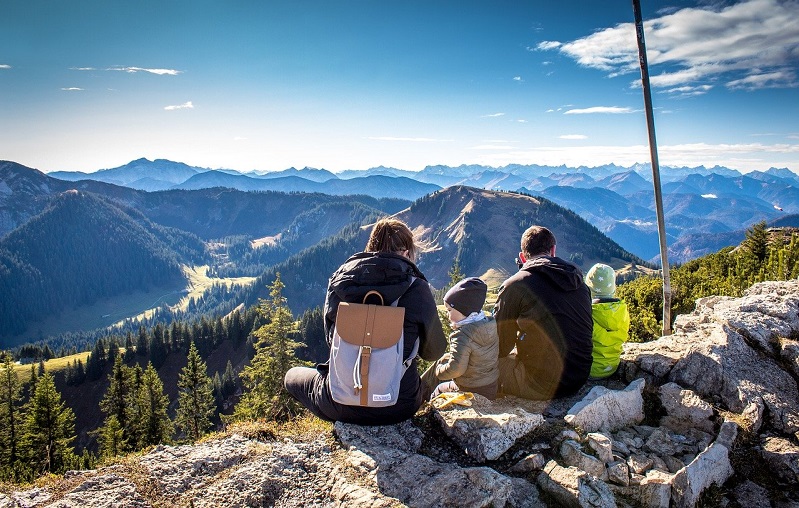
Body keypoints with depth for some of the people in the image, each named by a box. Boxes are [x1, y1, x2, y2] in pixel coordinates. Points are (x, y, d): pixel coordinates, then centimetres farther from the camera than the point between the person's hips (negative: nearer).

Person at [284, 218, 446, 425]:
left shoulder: (339, 281, -4)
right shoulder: (417, 288, -11)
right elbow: (434, 352, 0)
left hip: (342, 407, 0)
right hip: (400, 406, 1)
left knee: (292, 375, 30)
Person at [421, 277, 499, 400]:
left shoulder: (462, 336, -27)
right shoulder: (492, 324, -4)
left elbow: (455, 369, -29)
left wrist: (439, 370, -9)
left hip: (472, 392, -7)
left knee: (439, 389, 15)